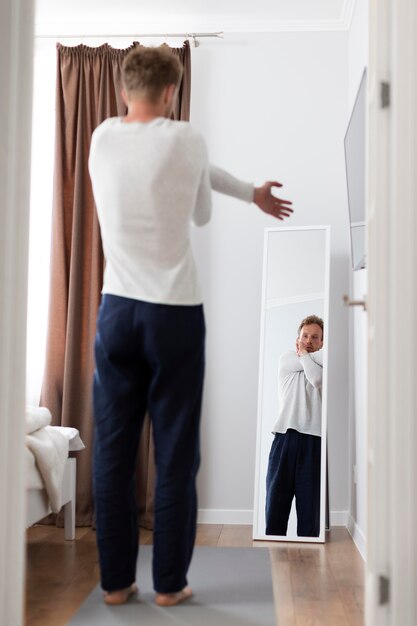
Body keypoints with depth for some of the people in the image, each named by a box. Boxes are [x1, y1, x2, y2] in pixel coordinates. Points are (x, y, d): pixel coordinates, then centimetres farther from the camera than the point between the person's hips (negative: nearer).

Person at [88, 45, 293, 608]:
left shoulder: (102, 137, 8)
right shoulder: (185, 139, -6)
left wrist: (251, 193, 27)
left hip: (117, 309, 4)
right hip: (176, 313, -4)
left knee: (112, 451, 9)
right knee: (176, 455, 6)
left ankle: (116, 581, 17)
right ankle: (169, 583, 15)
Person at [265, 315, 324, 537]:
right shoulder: (286, 359, 15)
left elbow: (317, 379, -7)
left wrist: (304, 354, 2)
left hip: (313, 439, 0)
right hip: (285, 435, 1)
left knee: (310, 500, -2)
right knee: (276, 496, 0)